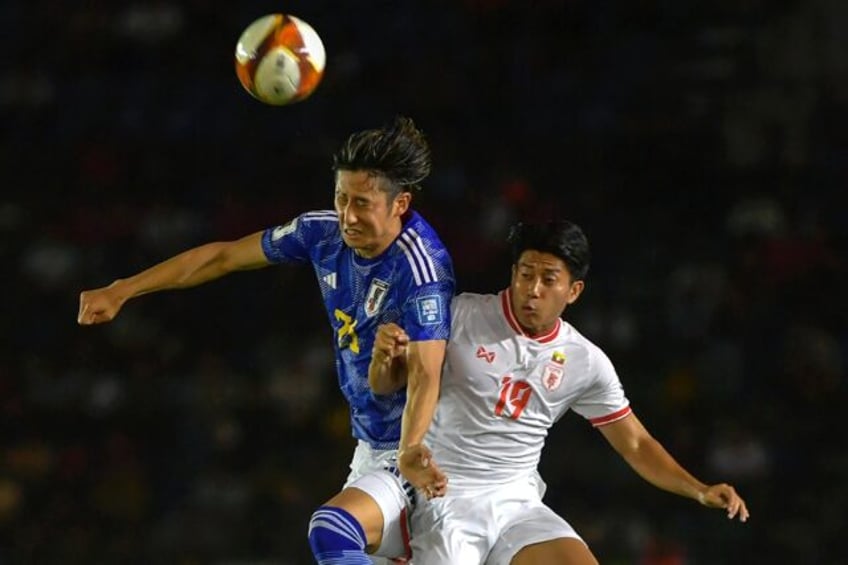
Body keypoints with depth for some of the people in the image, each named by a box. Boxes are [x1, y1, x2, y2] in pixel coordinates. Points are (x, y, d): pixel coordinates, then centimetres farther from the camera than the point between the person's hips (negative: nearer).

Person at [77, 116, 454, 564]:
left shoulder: (421, 268, -23)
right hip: (371, 448, 8)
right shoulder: (325, 233, -2)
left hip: (417, 450, -8)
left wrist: (410, 452, -50)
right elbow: (222, 257, 8)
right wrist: (121, 291, 9)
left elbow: (425, 375, -32)